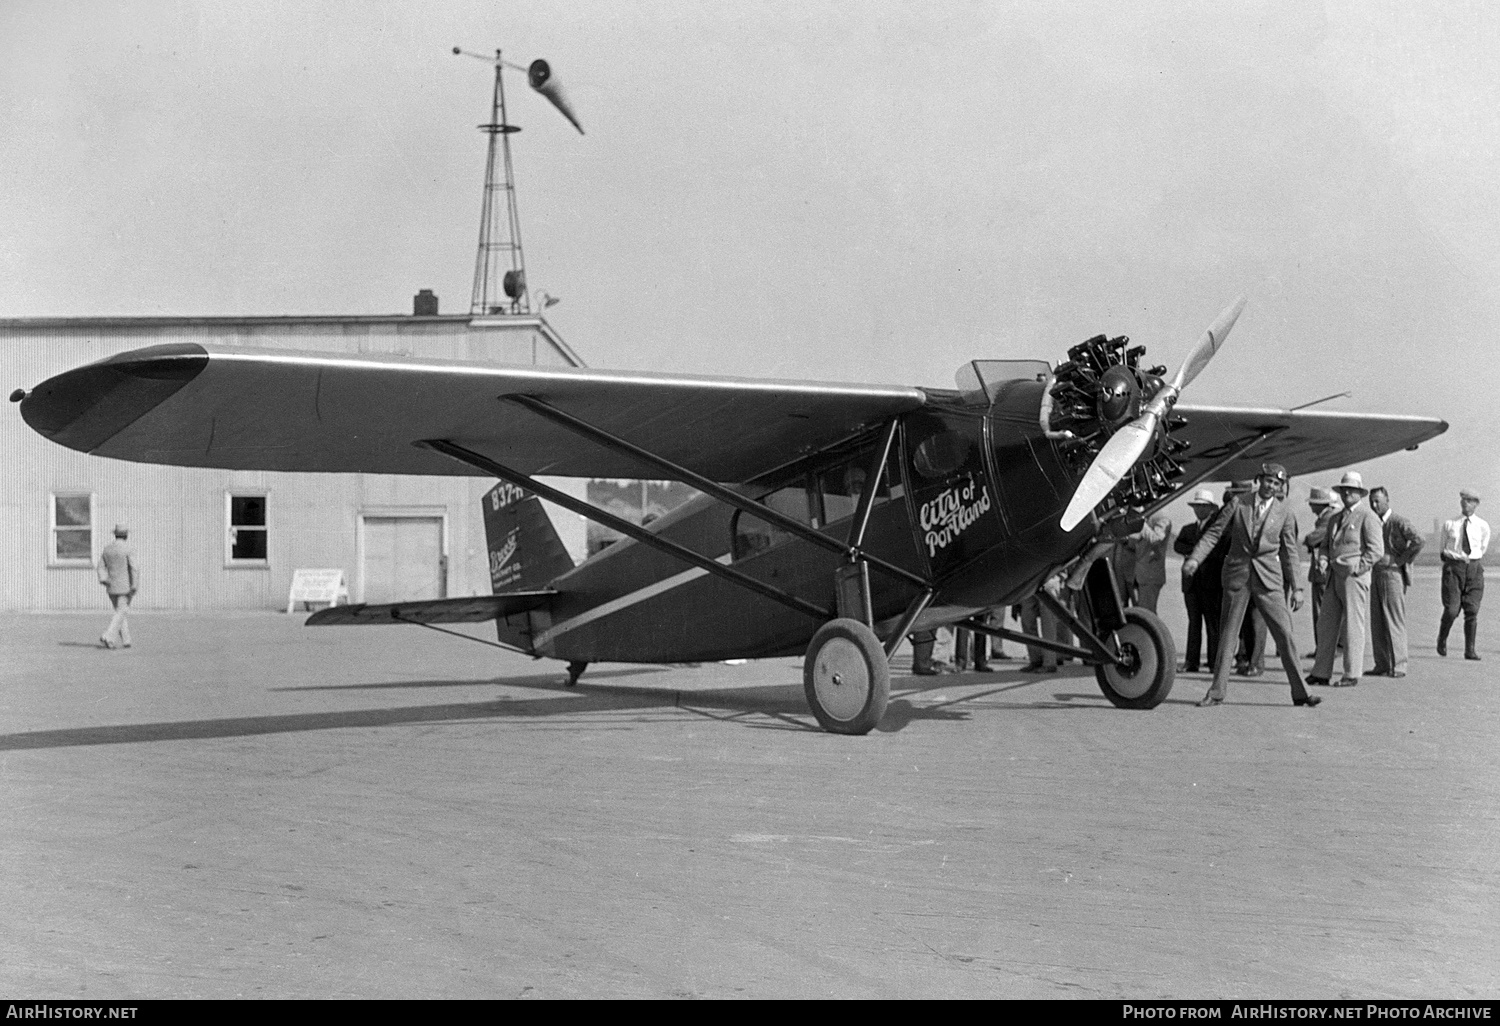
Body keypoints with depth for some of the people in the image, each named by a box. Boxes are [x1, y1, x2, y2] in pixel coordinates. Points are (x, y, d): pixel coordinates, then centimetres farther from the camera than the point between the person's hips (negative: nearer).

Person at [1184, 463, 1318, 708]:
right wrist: (1195, 558, -15)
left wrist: (1296, 587, 5)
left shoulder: (1283, 512, 5)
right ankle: (1216, 693, 10)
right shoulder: (1238, 506, 3)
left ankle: (1300, 692, 1)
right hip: (1237, 575, 0)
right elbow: (1213, 533, 0)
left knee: (1285, 634, -6)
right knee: (1227, 634, 4)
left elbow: (1289, 551, 9)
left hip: (1268, 578, 0)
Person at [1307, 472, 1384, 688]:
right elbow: (1326, 544, 24)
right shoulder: (1335, 519, 19)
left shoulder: (1367, 517, -4)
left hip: (1354, 576, -7)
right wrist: (1323, 559, 3)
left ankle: (1352, 674, 2)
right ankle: (1321, 672, 11)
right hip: (1334, 576, 8)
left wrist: (1357, 568, -17)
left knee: (1353, 625, -3)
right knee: (1326, 624, 6)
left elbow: (1376, 550, -10)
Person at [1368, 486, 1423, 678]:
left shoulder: (1399, 522, -9)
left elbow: (1417, 541, -22)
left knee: (1393, 622, -7)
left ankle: (1397, 666, -5)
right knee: (1377, 623, 6)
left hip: (1393, 574, -8)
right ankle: (1382, 665, 11)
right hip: (1375, 575, 8)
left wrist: (1402, 560, -15)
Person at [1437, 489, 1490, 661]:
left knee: (1472, 611, -4)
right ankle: (1442, 639, 19)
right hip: (1453, 567, -1)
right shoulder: (1449, 524, 4)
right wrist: (1459, 556, 1)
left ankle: (1470, 650, 2)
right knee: (1451, 610, -8)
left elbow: (1482, 549, 17)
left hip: (1474, 568, 1)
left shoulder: (1483, 526, 5)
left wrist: (1470, 558, 9)